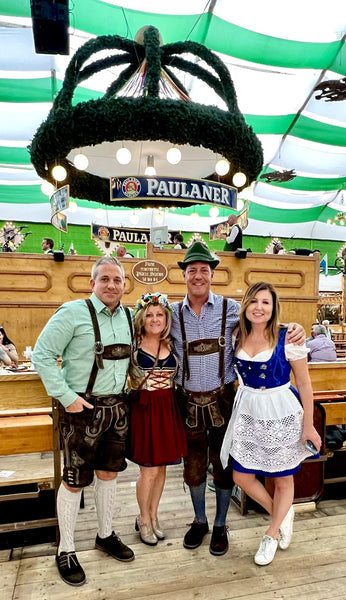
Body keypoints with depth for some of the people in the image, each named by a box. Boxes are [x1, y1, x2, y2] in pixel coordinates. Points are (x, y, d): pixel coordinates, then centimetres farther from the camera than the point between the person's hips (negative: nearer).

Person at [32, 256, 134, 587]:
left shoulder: (128, 316, 5)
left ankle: (106, 535, 39)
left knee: (108, 474, 19)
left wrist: (128, 389, 9)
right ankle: (65, 551, 29)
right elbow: (42, 355, -13)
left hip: (117, 407, 6)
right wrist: (66, 397, -16)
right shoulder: (73, 312, -13)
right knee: (74, 481, 8)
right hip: (82, 408, -5)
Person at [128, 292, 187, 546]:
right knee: (149, 470, 4)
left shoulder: (172, 344, 2)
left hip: (168, 409, 4)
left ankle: (153, 516, 37)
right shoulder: (133, 344, -9)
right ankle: (143, 519, 30)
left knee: (161, 467, 16)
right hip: (144, 408, -4)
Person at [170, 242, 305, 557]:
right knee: (193, 465, 15)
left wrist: (293, 328, -11)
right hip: (189, 401, 2)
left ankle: (220, 525, 35)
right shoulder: (173, 313, 0)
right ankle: (199, 521, 40)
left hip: (222, 399, -1)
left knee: (223, 465, 12)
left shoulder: (230, 308, -5)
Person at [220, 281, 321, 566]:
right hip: (248, 413, 4)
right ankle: (282, 514, 38)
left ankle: (272, 535, 40)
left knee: (283, 479, 13)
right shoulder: (237, 337, -4)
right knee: (241, 476, 10)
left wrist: (308, 425, -8)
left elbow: (304, 384, -10)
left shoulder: (287, 339, -16)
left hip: (281, 414, -4)